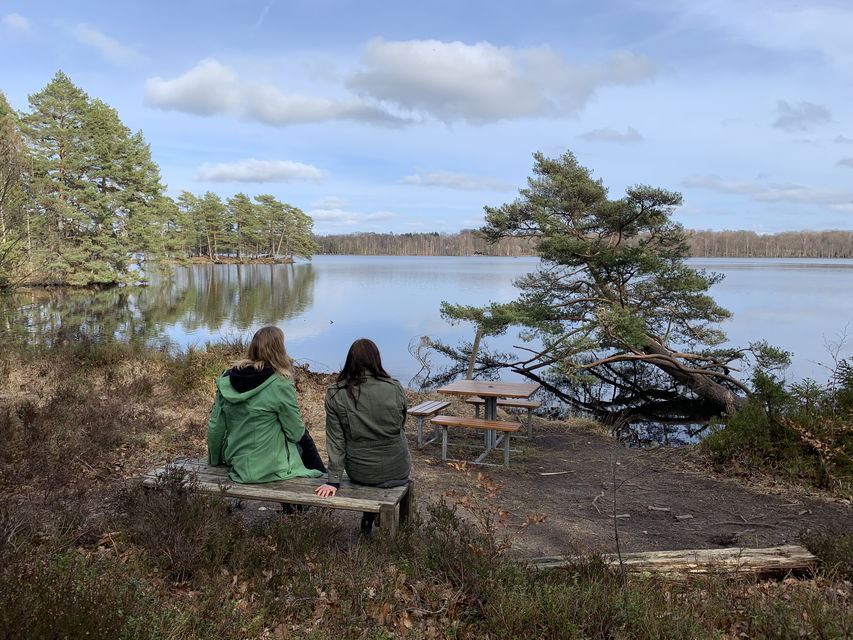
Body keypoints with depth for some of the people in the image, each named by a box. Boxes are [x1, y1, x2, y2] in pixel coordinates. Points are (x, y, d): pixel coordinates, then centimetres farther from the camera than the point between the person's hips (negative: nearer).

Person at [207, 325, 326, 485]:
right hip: (268, 468, -6)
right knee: (304, 438, 22)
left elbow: (215, 428, 1)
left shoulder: (227, 379, -5)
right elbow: (295, 433, -11)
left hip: (236, 461, 6)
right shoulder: (280, 385, -21)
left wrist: (214, 461, 18)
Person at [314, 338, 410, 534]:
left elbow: (335, 440, -6)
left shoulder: (335, 394, -10)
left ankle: (368, 518, 34)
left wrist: (334, 480, 1)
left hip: (359, 473, 1)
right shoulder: (395, 389, -10)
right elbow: (401, 428, 5)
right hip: (397, 471, -1)